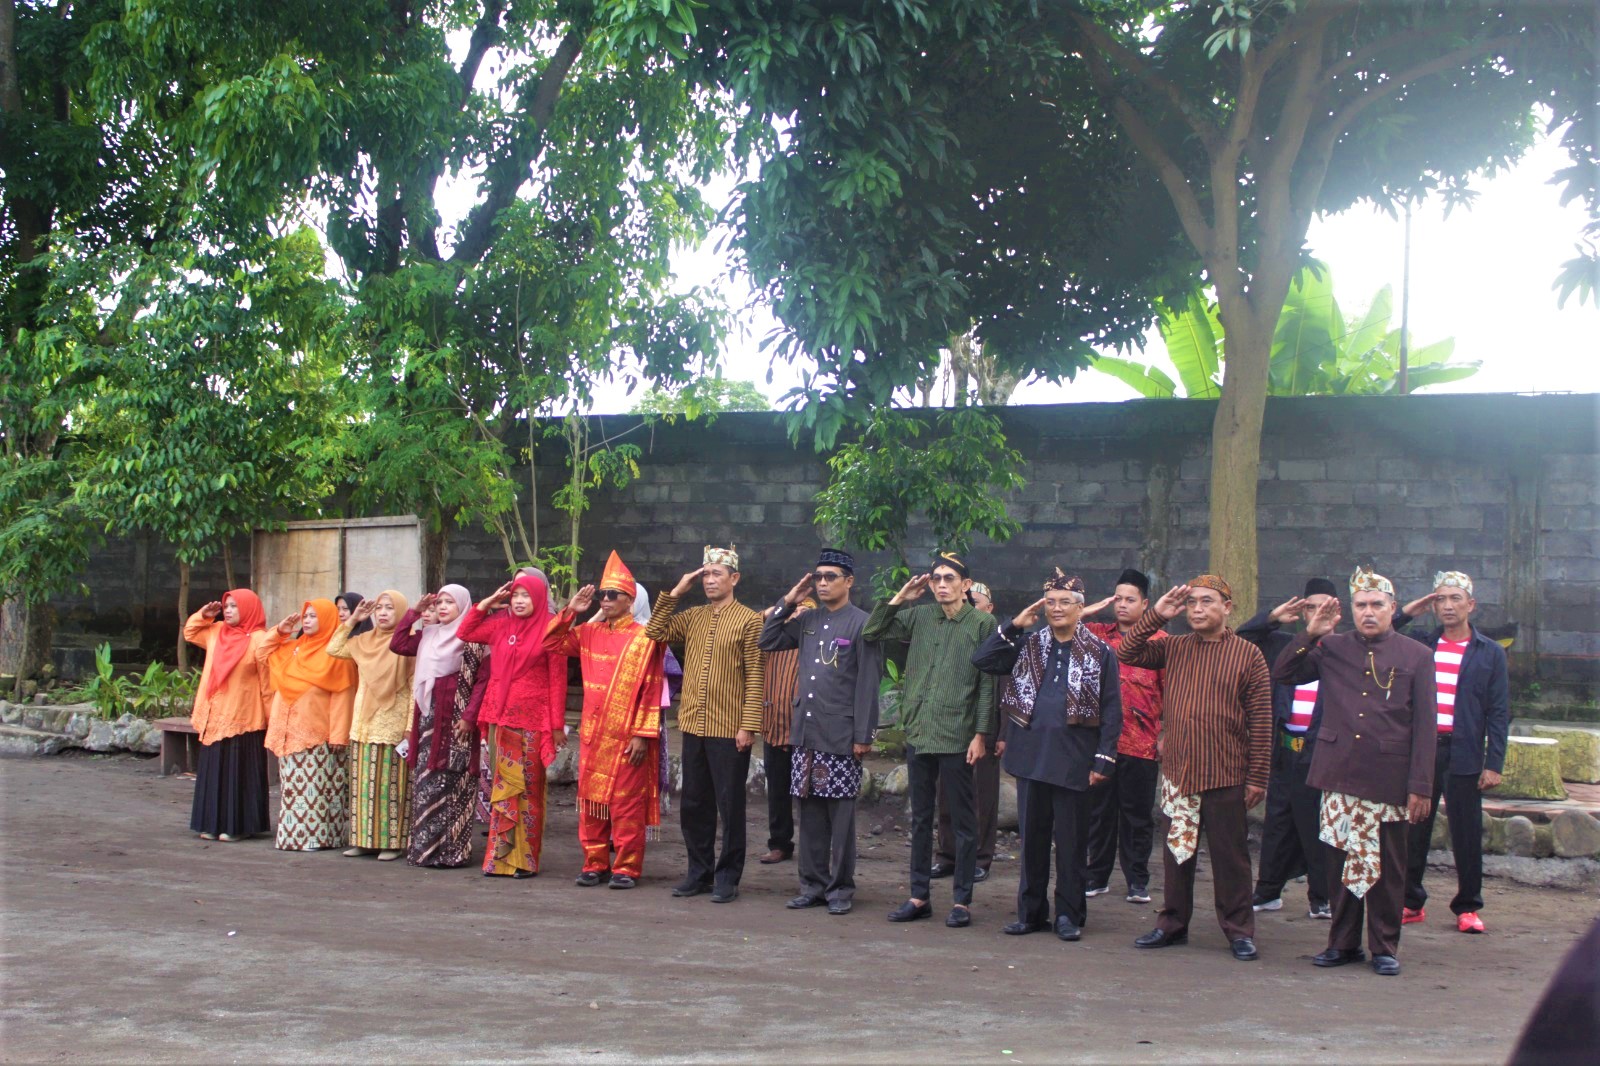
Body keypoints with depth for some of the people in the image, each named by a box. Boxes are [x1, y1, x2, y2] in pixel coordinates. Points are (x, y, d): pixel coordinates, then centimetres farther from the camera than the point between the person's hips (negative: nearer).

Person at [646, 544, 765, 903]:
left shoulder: (749, 621, -5)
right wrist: (675, 592, 2)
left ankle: (728, 878, 11)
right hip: (693, 726, 6)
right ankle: (699, 872, 23)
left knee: (730, 805, 3)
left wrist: (748, 726, -14)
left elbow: (755, 678, -8)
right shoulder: (692, 617, 12)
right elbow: (655, 632, 4)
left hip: (729, 730, -6)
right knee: (693, 804, 12)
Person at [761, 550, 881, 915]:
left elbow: (868, 684, -8)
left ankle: (840, 888, 10)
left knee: (840, 814, 2)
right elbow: (768, 642, 15)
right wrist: (788, 603, 6)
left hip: (841, 736, -5)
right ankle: (813, 885, 17)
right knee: (810, 812, 9)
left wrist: (863, 735, -12)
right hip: (805, 733, 6)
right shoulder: (807, 619, 13)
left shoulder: (861, 623, -5)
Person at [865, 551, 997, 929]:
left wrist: (980, 734, -9)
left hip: (957, 737, -5)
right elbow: (871, 634, 8)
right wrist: (899, 599, 0)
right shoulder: (919, 617, 7)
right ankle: (919, 896, 20)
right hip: (918, 732, 5)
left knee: (962, 821, 4)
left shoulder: (982, 624, -4)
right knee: (920, 819, 12)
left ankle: (962, 901, 12)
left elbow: (987, 683, -5)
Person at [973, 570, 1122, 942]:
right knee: (1031, 837, 9)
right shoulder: (1029, 646, 11)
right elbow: (982, 661, 4)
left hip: (1073, 759, -3)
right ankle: (1031, 911, 19)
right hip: (1031, 754, 3)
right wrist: (1015, 625, -1)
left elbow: (1111, 712, -1)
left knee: (1071, 841, 4)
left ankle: (1069, 915, 14)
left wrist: (1104, 760, -8)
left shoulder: (1100, 653, 2)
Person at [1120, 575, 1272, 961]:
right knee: (1177, 852, 13)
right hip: (1177, 773, 4)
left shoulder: (1247, 655, -3)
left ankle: (1239, 931, 15)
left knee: (1230, 857, 5)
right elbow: (1127, 653, 5)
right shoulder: (1174, 649, 9)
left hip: (1225, 777, -4)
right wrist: (1156, 615, -2)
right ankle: (1172, 924, 24)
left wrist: (1256, 777, -7)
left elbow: (1260, 722, -4)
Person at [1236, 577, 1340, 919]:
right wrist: (1273, 618, 1)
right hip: (1285, 748, 4)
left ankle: (1322, 898, 12)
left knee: (1319, 828, 0)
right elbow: (1241, 640, 13)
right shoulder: (1283, 644, 12)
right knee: (1277, 823, 13)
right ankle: (1268, 891, 24)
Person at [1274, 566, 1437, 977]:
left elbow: (1425, 726, 0)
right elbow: (1282, 674, 9)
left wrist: (1421, 787, -5)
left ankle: (1385, 947, 17)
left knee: (1386, 867, 5)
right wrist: (1310, 634, -3)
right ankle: (1343, 942, 20)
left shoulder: (1417, 656, 3)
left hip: (1388, 781, -2)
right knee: (1341, 861, 9)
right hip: (1338, 775, 2)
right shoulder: (1332, 648, 8)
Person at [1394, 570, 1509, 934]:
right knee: (1413, 831, 6)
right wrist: (1406, 613, -1)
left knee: (1467, 835, 3)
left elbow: (1499, 713, 2)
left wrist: (1494, 763, -6)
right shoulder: (1419, 646, 8)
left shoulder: (1490, 653, 4)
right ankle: (1411, 903, 17)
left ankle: (1468, 907, 16)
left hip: (1463, 755, -2)